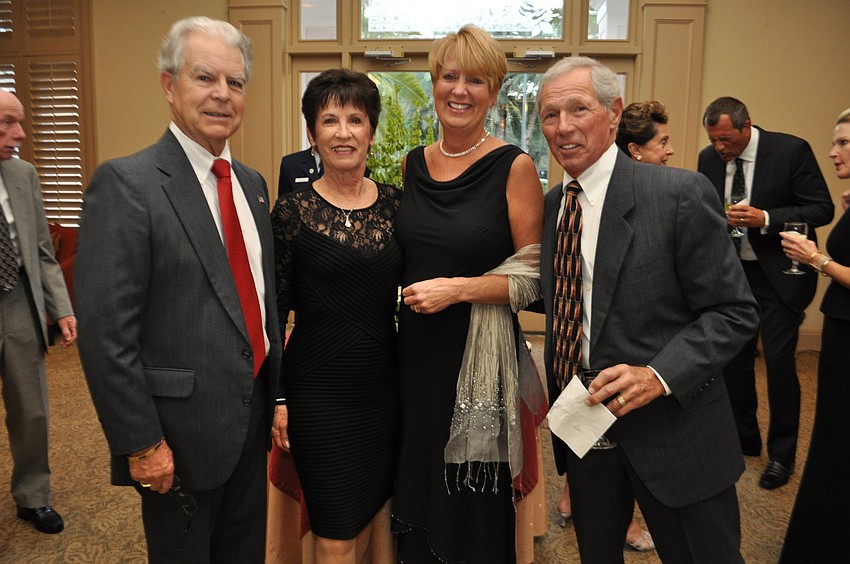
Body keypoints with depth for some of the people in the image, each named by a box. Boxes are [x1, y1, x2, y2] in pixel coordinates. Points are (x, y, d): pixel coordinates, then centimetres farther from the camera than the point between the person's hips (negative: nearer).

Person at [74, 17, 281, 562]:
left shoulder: (252, 183, 8)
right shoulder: (125, 183, -15)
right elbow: (106, 331, -18)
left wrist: (277, 396, 11)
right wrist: (141, 443, -16)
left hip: (253, 418, 7)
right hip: (182, 434, -6)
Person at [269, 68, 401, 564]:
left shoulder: (394, 204, 2)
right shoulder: (293, 212, -7)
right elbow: (273, 312, -3)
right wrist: (277, 399, -4)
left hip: (387, 383, 3)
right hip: (320, 389, -3)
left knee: (384, 514, 16)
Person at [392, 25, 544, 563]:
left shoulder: (514, 167, -9)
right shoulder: (413, 165, 6)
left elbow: (534, 277, -10)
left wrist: (456, 288, -19)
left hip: (480, 354, -4)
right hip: (415, 348, 5)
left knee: (474, 504, 11)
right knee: (416, 488, 19)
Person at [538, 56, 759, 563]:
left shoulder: (680, 194, -14)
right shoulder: (550, 205, 4)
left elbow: (734, 312, -12)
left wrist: (658, 375, -25)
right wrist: (560, 406, 4)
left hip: (670, 427, -5)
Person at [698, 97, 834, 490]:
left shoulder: (791, 150, -13)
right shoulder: (709, 158, 1)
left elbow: (822, 209, -12)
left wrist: (765, 218, -25)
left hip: (779, 274, -5)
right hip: (732, 271, 5)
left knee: (778, 360, -4)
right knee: (734, 357, 9)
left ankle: (782, 455, 13)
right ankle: (744, 438, 28)